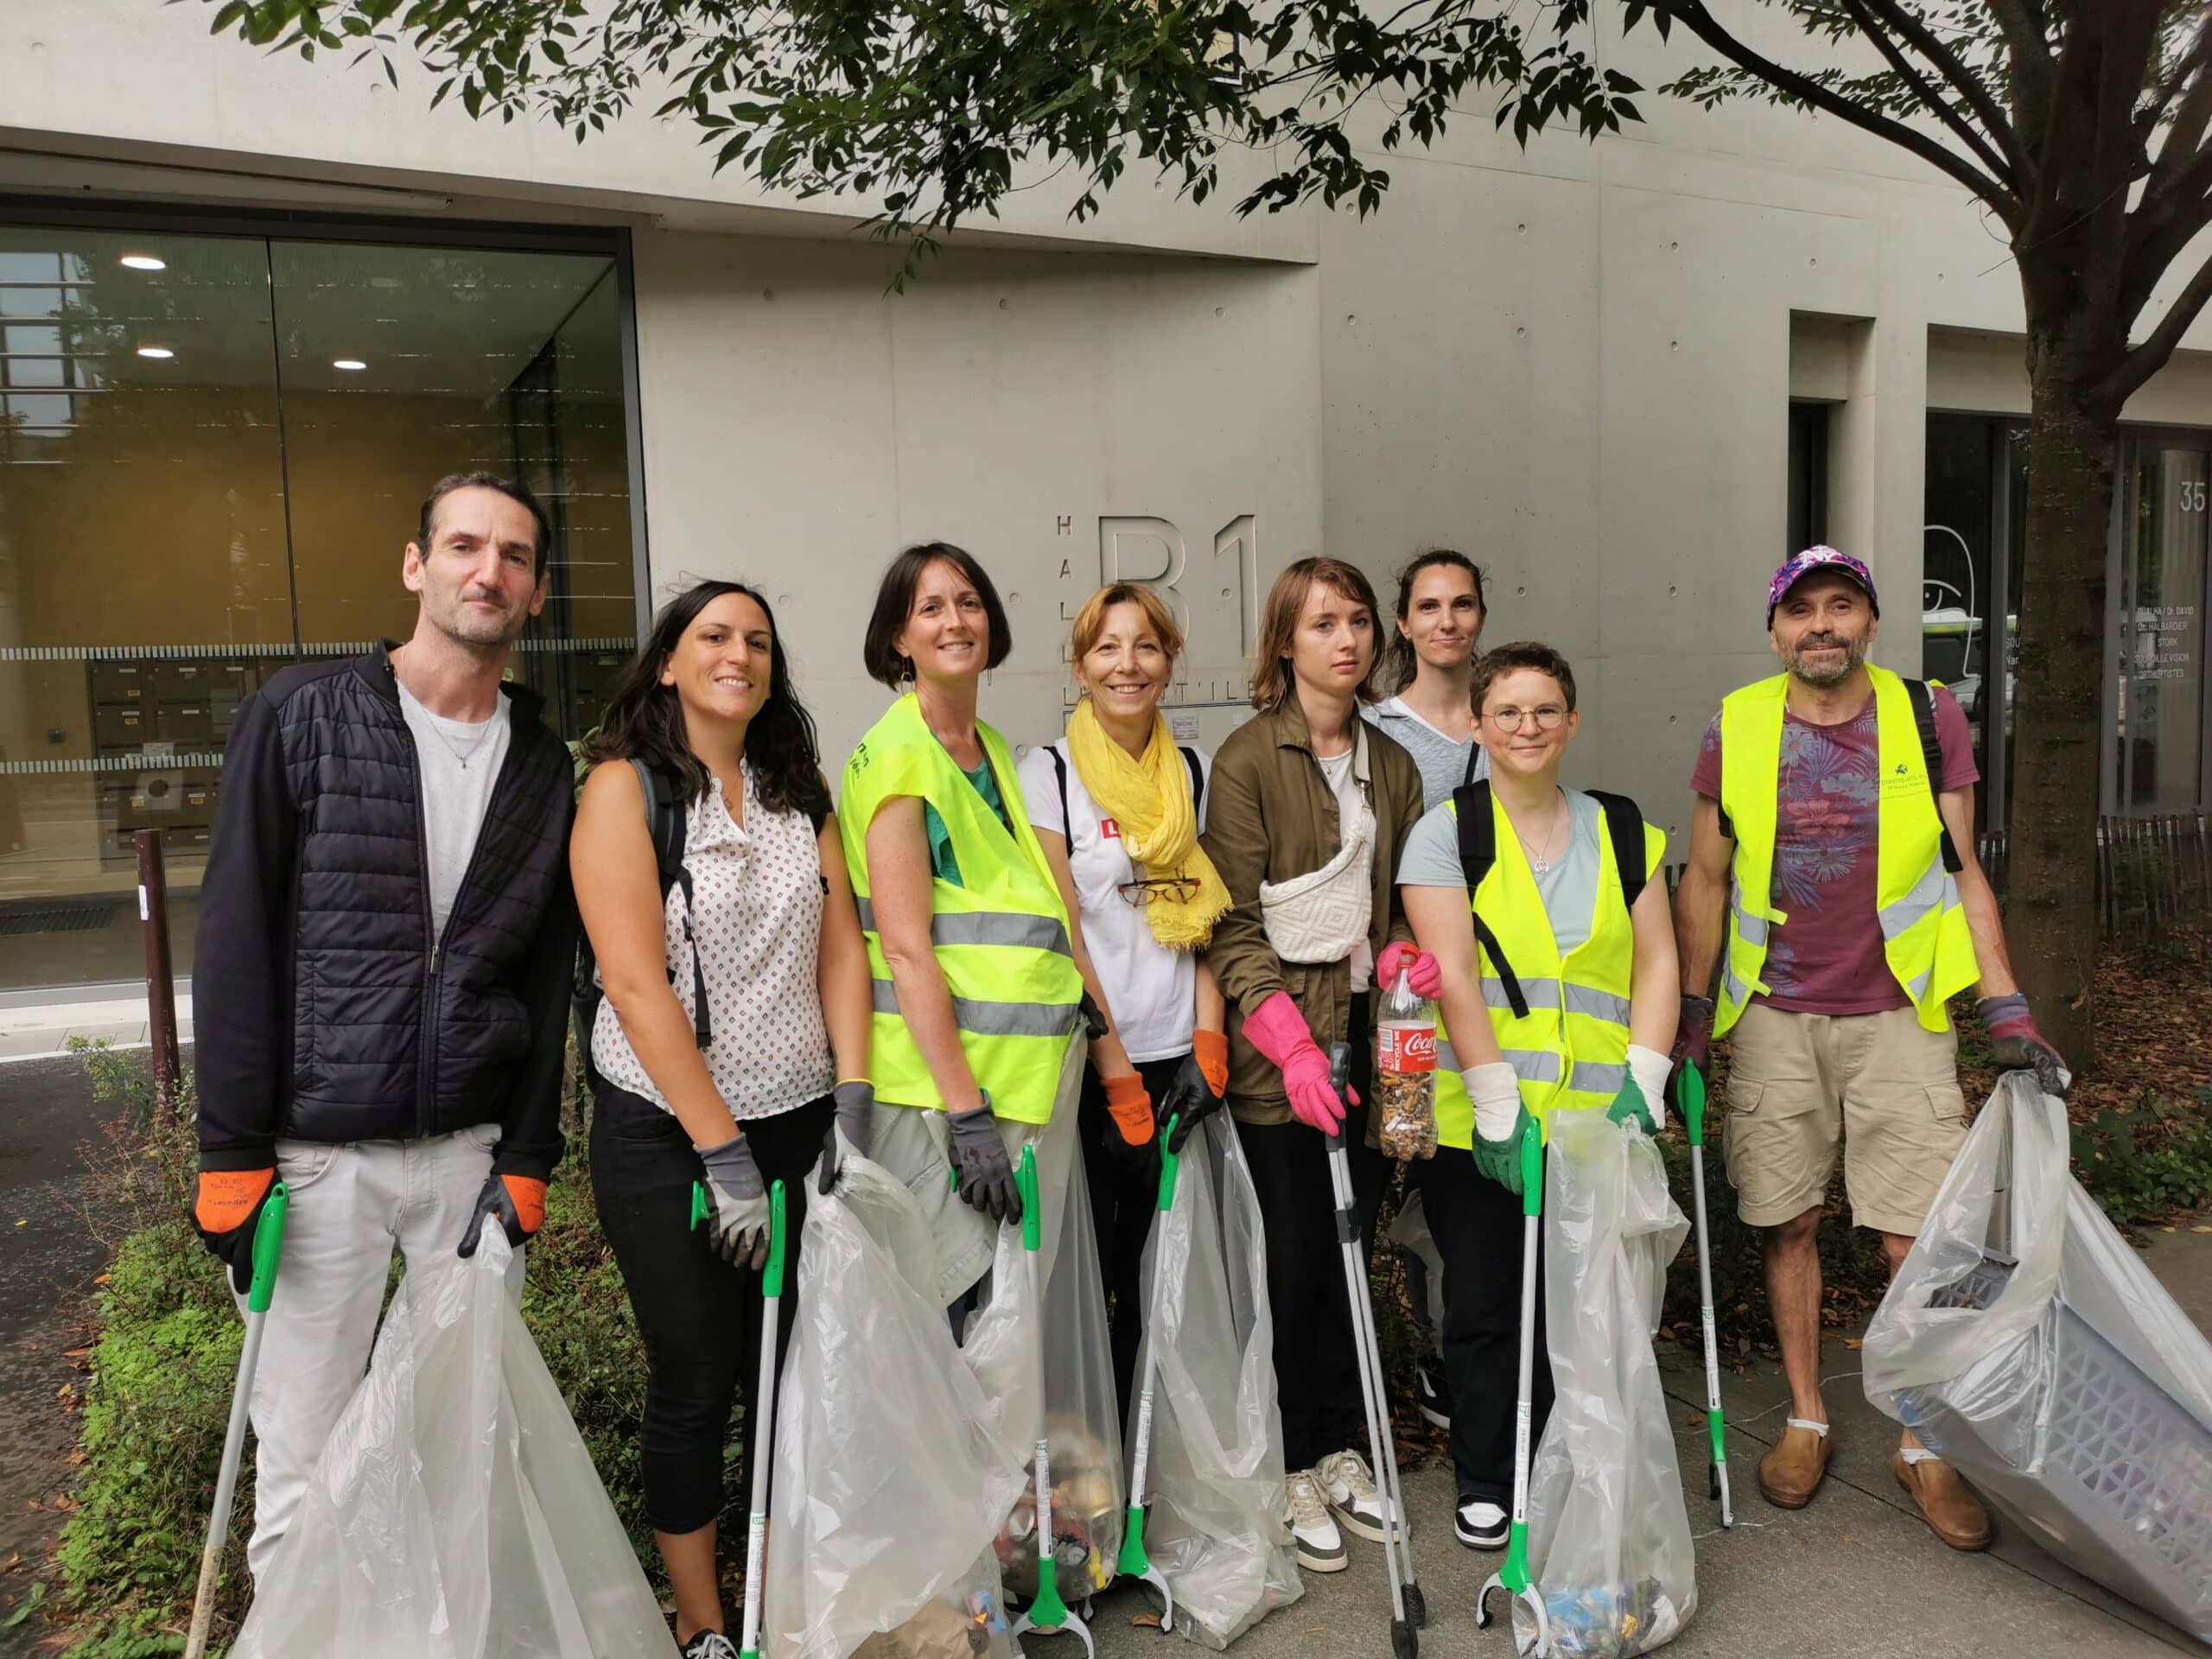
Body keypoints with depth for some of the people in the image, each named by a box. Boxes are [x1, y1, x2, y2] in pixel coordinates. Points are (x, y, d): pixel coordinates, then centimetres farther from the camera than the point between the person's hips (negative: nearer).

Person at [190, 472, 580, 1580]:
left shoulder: (543, 764, 7)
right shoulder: (300, 714, -2)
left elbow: (547, 979, 8)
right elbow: (234, 941, -4)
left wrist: (525, 1163, 2)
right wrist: (231, 1156, -7)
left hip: (473, 1151, 3)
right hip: (318, 1153, -2)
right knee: (304, 1466, 6)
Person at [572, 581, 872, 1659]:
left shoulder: (799, 790, 8)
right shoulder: (625, 786, -8)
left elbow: (843, 951, 5)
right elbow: (637, 985, -15)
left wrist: (851, 1109, -5)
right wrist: (723, 1153, -16)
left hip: (798, 1125, 4)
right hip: (667, 1136, -4)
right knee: (694, 1382, 8)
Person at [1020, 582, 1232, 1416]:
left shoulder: (1195, 773, 10)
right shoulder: (1049, 772, -3)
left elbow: (1208, 918, 9)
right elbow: (1060, 939, -8)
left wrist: (1208, 1051, -2)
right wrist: (1119, 1074, -10)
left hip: (1176, 1061, 4)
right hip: (1087, 1068, -4)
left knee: (1146, 1278, 10)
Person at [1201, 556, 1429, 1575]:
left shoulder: (1392, 764, 12)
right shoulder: (1247, 760, -7)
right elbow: (1234, 925, -11)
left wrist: (1400, 954, -4)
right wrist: (1291, 1042, -20)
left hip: (1366, 1033, 5)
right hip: (1277, 1050, -5)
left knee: (1349, 1245, 13)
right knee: (1293, 1258, 1)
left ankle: (1341, 1448, 29)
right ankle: (1291, 1468, 19)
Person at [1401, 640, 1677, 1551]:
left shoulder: (1622, 833, 11)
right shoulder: (1445, 833, -1)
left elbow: (1657, 963, 9)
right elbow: (1452, 976, -10)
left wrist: (1643, 1084, -3)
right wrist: (1499, 1107, -16)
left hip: (1594, 1123, 3)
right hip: (1475, 1127, -2)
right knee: (1483, 1306, 5)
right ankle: (1485, 1483, 23)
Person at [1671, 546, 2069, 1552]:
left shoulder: (1928, 719, 1)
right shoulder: (1736, 732, 0)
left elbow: (1963, 873, 4)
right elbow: (1705, 882, 6)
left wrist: (2008, 1013, -3)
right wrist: (1690, 1015, 3)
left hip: (1899, 1016, 0)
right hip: (1773, 1019, 1)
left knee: (1918, 1237, 0)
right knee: (1789, 1224, 9)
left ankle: (1925, 1443, 19)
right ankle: (1805, 1420, 26)